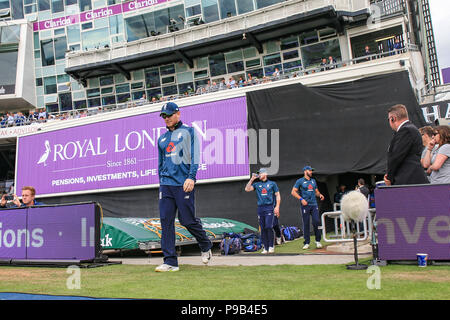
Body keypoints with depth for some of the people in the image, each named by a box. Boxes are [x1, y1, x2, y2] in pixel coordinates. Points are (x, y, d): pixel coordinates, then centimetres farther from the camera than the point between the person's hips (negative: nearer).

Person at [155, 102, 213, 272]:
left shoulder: (188, 131, 6)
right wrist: (161, 183, 16)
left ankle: (206, 246, 22)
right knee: (166, 221, -2)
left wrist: (191, 177, -15)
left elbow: (195, 155, -3)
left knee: (187, 220, -5)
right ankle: (170, 261, 1)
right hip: (166, 184, 5)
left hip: (184, 183, -5)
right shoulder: (162, 138, 21)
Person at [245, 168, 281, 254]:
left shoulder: (272, 184, 8)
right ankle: (265, 248, 9)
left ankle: (271, 247, -3)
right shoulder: (257, 184, 15)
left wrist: (277, 207, -6)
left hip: (270, 207, -3)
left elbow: (278, 195, 6)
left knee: (269, 227, -13)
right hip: (260, 208, 4)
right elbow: (247, 189, 4)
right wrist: (252, 179, 2)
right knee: (263, 229, 3)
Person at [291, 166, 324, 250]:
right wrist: (301, 199, -15)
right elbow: (293, 192, -4)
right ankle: (307, 243, 7)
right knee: (306, 224, -1)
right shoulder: (300, 181, 2)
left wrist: (320, 195, 4)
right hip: (305, 205, -4)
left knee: (316, 222, -6)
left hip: (314, 204, 4)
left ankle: (318, 241, 7)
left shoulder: (313, 181, 19)